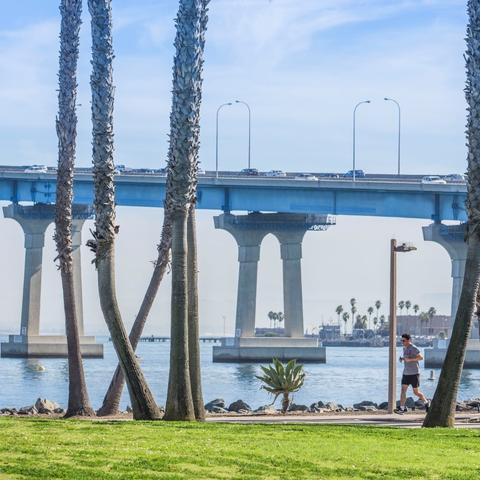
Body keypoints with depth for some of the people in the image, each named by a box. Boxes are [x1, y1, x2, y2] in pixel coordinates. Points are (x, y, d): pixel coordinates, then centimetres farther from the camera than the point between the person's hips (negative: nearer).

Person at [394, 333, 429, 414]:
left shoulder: (413, 348, -14)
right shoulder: (405, 348, 12)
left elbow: (421, 357, -21)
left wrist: (410, 359, -26)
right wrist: (402, 358, 7)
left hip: (414, 373, -7)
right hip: (406, 373, 8)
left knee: (416, 392, 1)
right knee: (403, 390, -3)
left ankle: (426, 403, 23)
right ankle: (402, 408, -4)